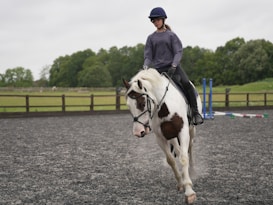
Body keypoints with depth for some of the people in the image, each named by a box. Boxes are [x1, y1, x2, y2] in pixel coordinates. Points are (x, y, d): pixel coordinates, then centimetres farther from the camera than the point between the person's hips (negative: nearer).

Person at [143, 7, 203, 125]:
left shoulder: (171, 35, 5)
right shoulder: (151, 38, 12)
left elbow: (178, 52, -3)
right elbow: (148, 55, 9)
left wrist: (173, 66, -20)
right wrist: (145, 67, -12)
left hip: (173, 67, -3)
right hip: (158, 69, 3)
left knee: (186, 84, -26)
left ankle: (195, 112, -20)